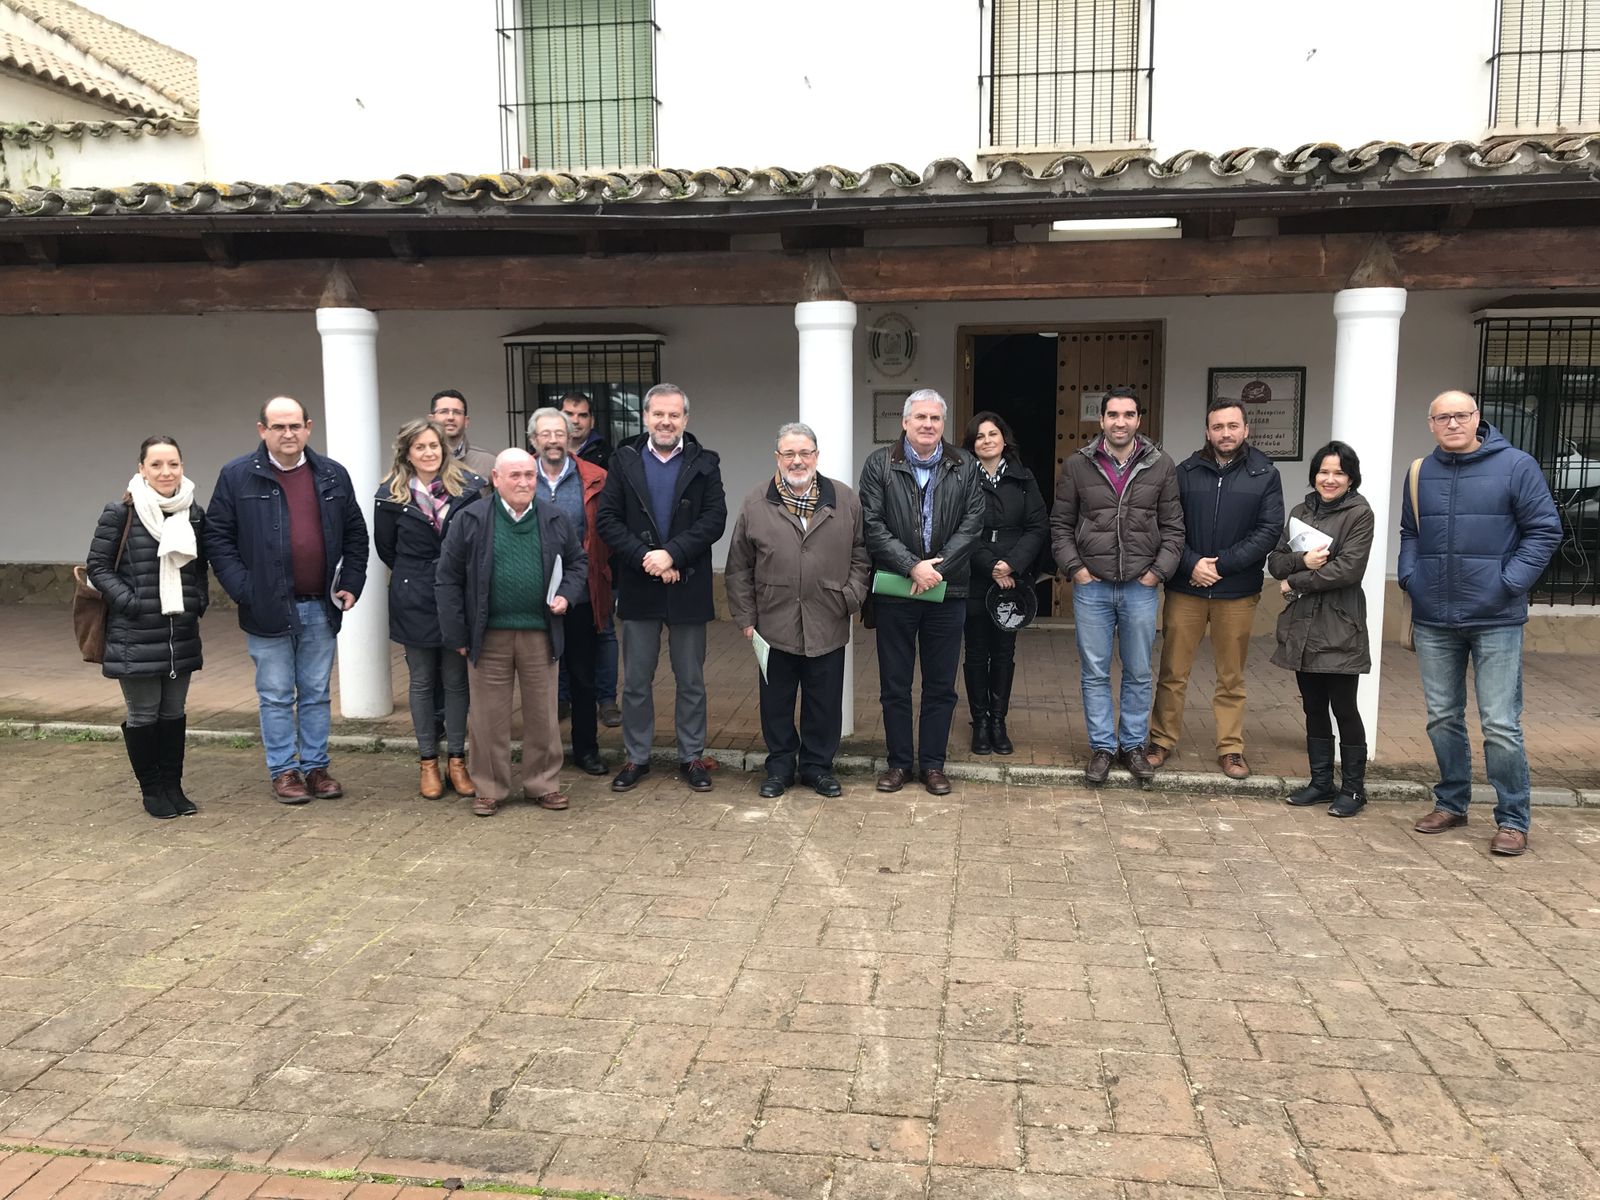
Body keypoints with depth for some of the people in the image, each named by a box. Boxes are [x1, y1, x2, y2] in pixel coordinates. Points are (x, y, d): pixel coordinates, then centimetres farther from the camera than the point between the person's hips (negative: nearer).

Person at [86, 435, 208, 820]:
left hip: (182, 635, 4)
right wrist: (130, 602, -13)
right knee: (144, 715, 5)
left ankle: (173, 786, 24)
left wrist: (199, 600, 3)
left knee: (174, 712, 13)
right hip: (136, 637, -4)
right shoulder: (120, 513, -8)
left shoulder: (195, 514, 6)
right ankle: (151, 790, 19)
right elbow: (98, 565, -5)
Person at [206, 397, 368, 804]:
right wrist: (243, 590, -10)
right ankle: (283, 770, 18)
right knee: (276, 696, 7)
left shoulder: (332, 475, 5)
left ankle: (316, 766, 22)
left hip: (319, 607, 3)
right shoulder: (237, 476, -3)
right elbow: (217, 537, -2)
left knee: (316, 694, 12)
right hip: (267, 608, -3)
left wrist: (352, 584, 4)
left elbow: (355, 533, 13)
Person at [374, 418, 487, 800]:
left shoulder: (467, 487, -3)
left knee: (456, 680, 7)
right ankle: (427, 761, 19)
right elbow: (385, 548, 8)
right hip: (414, 602, 0)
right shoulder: (392, 495, -2)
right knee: (422, 681, 8)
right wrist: (416, 575, 9)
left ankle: (456, 760, 16)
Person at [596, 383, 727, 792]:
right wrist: (646, 557, -14)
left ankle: (692, 756, 22)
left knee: (691, 681, 9)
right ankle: (636, 757, 22)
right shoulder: (624, 460, 4)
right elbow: (607, 519, -3)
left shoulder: (704, 463, 1)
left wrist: (672, 554, -19)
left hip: (688, 587, -1)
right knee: (636, 681, 9)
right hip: (638, 587, 1)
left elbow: (714, 520, -9)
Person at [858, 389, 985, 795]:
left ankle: (933, 763, 20)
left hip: (947, 591, 1)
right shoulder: (879, 464, 0)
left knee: (941, 685, 8)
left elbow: (972, 523, -2)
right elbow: (872, 525, -7)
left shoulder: (965, 467, 6)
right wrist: (912, 566, -16)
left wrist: (937, 568, -13)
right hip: (894, 591, -1)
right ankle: (898, 762, 20)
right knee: (894, 685, 7)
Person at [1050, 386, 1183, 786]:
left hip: (1140, 588, 1)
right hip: (1091, 587, 0)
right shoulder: (1077, 465, -1)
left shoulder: (1161, 464, 0)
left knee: (1138, 674, 11)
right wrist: (1074, 568, -5)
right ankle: (1102, 746, 20)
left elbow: (1173, 526, 4)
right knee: (1095, 673, 7)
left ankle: (1133, 745, 25)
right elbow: (1060, 524, 4)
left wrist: (1159, 570, -5)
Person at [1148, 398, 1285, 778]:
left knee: (1231, 678, 10)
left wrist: (1220, 565, -13)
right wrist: (1192, 563, -16)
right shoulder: (1185, 472, 4)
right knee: (1172, 672, 6)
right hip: (1185, 590, 0)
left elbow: (1269, 531, -6)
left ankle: (1231, 748, 20)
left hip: (1237, 593, 0)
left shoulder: (1265, 475, 2)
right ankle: (1162, 740, 18)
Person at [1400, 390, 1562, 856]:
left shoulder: (1516, 466, -5)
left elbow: (1545, 530, -4)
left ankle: (1512, 820, 9)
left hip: (1495, 620, -4)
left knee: (1501, 725, -3)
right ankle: (1451, 802, 28)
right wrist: (1410, 576, 3)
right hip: (1433, 620, 4)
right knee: (1442, 719, 13)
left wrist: (1510, 582, -12)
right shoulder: (1421, 473, 7)